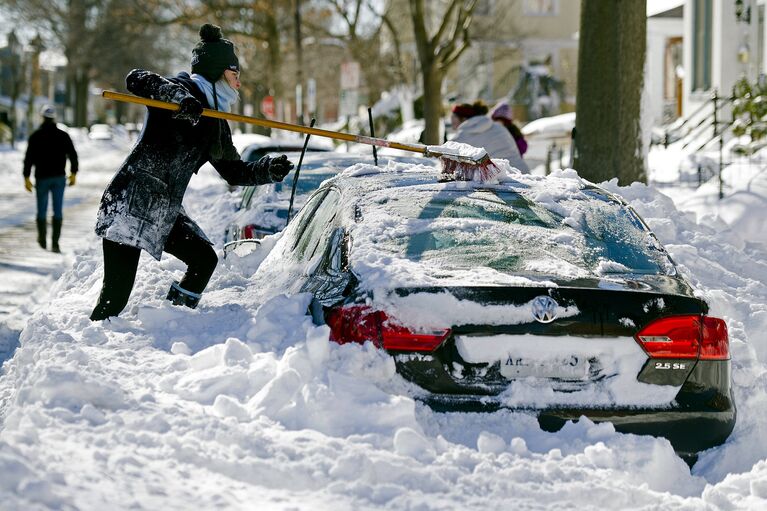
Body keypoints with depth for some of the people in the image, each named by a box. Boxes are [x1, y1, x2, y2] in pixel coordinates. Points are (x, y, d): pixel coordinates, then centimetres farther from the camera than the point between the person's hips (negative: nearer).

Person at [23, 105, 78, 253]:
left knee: (42, 210, 15)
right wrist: (73, 173, 13)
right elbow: (73, 155, 1)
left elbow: (29, 158, -10)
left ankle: (42, 240, 28)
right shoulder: (63, 135, -1)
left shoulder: (35, 136, -6)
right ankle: (55, 243, -9)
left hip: (42, 178, -1)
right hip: (59, 178, 1)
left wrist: (26, 177, -6)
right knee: (58, 211, 0)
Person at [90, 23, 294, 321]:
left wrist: (269, 171, 8)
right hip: (130, 205, -9)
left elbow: (235, 172, 24)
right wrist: (178, 96, -39)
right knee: (115, 297, -13)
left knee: (205, 259, 13)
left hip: (165, 213, 9)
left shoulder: (215, 125, 17)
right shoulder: (183, 90, -7)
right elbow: (136, 80, -25)